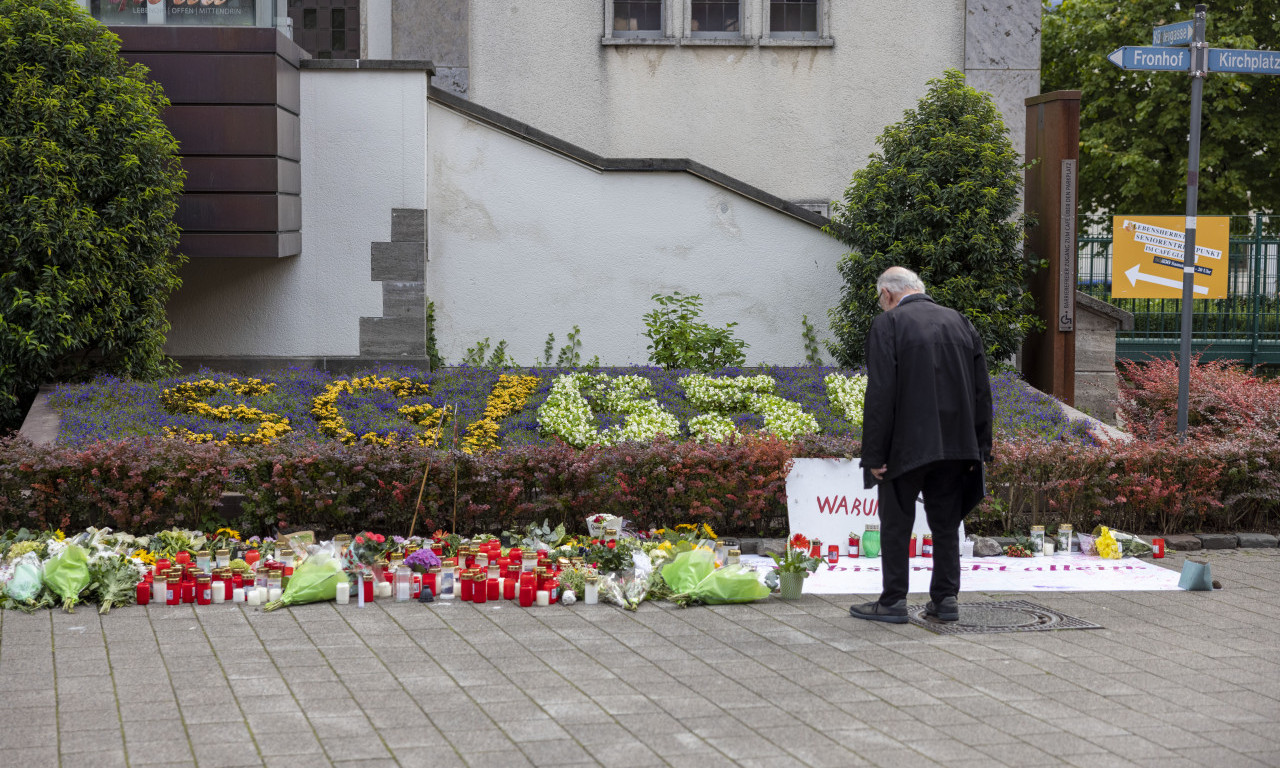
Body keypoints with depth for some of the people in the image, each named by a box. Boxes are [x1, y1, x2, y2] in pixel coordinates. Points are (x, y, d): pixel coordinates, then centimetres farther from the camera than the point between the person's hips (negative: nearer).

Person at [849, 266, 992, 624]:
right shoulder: (960, 322, 9)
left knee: (896, 524, 6)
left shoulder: (887, 326, -8)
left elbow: (880, 395, -14)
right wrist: (979, 447, 12)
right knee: (946, 523, 13)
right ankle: (945, 598, 15)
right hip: (955, 444, 5)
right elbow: (982, 390, 9)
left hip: (906, 446, -5)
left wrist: (874, 455, -11)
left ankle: (893, 601, 9)